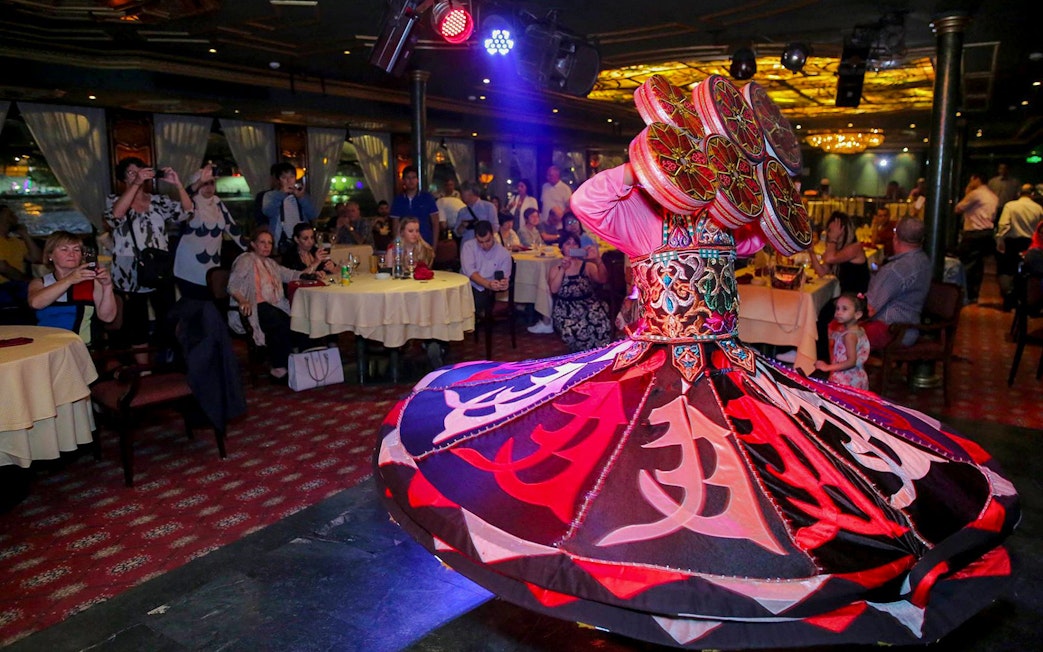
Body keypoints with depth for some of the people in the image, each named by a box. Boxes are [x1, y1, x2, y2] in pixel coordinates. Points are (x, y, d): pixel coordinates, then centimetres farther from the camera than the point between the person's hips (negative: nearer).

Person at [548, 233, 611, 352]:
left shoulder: (588, 266, 10)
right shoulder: (555, 270, 11)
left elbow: (603, 279, -10)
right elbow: (554, 290, -8)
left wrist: (598, 259, -23)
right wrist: (563, 269, -15)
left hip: (588, 306, 0)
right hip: (566, 311, 0)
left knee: (598, 318, -35)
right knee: (572, 330, -34)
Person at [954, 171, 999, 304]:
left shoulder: (975, 193, -12)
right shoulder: (993, 196, 15)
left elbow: (958, 209, -8)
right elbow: (993, 216, 18)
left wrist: (966, 194, 1)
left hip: (973, 234, -8)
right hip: (987, 233, 8)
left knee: (967, 265, -3)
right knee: (978, 265, 12)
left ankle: (967, 296, -2)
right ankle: (974, 295, 16)